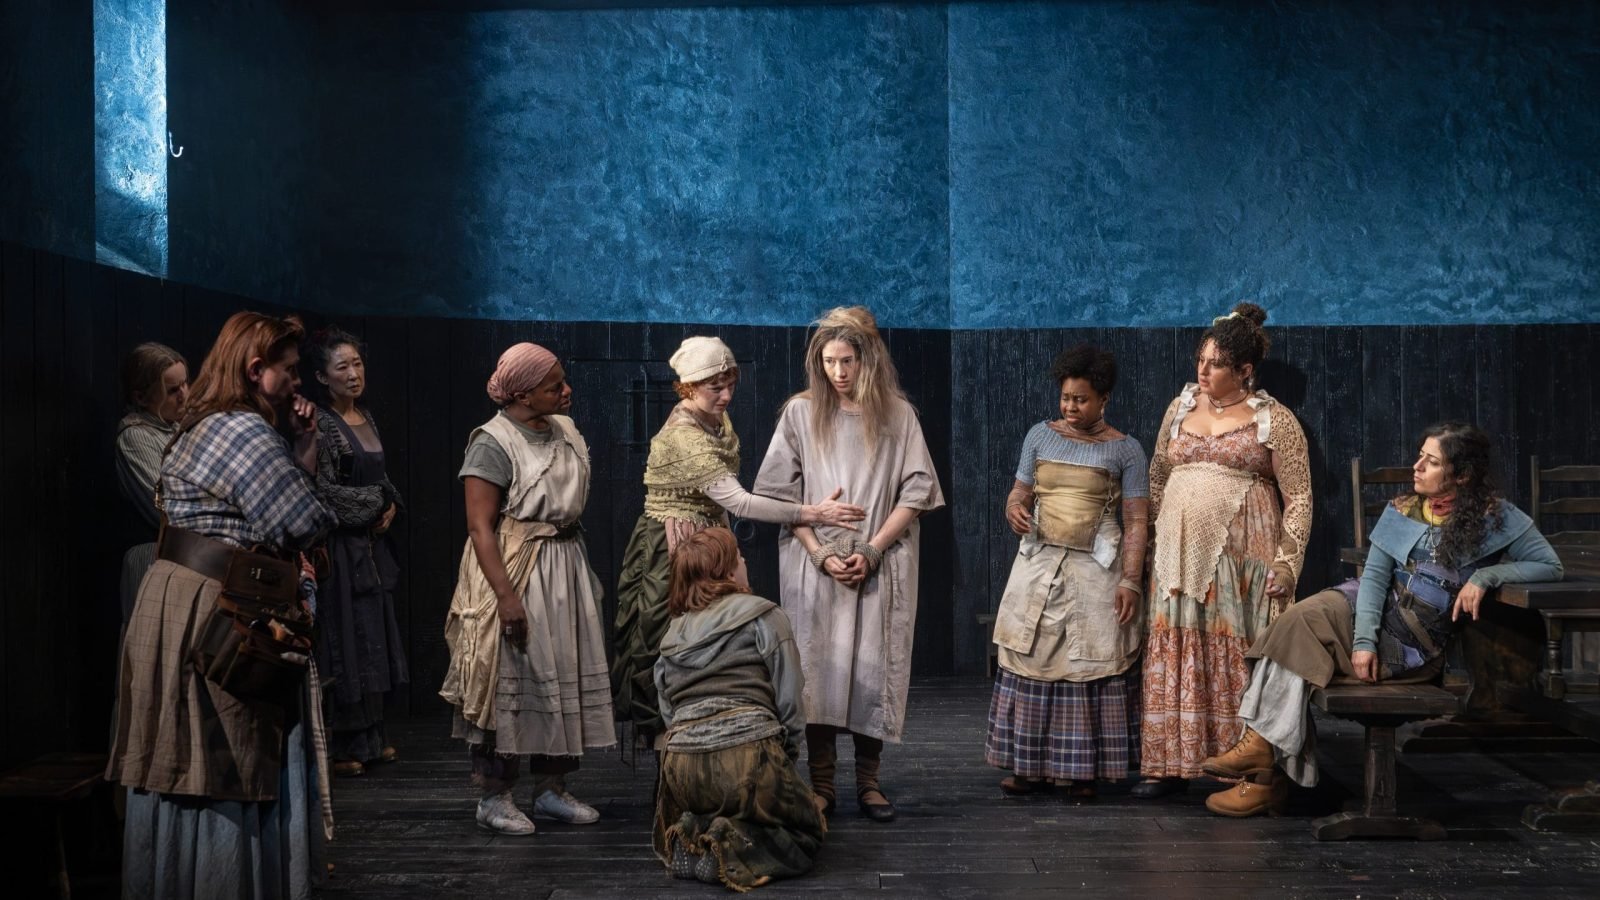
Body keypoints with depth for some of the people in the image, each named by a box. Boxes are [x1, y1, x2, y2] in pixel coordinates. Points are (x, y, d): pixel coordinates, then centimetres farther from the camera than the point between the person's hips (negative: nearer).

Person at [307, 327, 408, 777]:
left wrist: (390, 505, 1)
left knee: (374, 639, 11)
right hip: (340, 546, -8)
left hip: (372, 544, 8)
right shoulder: (321, 424, -12)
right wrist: (376, 503, -8)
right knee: (343, 641, -3)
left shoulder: (366, 418, 11)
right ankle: (340, 747, 5)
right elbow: (324, 491, -17)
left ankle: (370, 738, 20)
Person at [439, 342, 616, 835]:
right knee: (512, 681, -3)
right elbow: (480, 526, -18)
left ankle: (552, 789, 21)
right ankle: (494, 797, 8)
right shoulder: (494, 443, -14)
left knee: (566, 678, 10)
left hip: (566, 568, 8)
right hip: (515, 572, -7)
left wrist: (585, 580, 20)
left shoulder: (566, 431, 9)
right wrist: (507, 595, -24)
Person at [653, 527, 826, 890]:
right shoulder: (763, 616, 5)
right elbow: (790, 704, 1)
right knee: (807, 832, 18)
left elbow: (668, 713, 17)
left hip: (681, 768, 5)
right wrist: (785, 762, 14)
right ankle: (739, 849, -10)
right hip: (747, 756, -5)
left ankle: (694, 841, 0)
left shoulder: (671, 635, 19)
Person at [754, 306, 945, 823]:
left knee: (875, 671, 1)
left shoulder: (897, 415, 4)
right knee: (818, 671, 0)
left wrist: (871, 551, -10)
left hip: (881, 567, 0)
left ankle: (869, 783, 12)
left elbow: (916, 492, 0)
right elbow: (782, 492, 1)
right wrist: (821, 555, -9)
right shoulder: (801, 413, 4)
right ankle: (820, 785, 8)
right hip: (815, 567, 0)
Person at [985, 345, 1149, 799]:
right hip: (1040, 566, 3)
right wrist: (1014, 509, -14)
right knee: (1032, 661, 2)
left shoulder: (1125, 450, -1)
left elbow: (1136, 522, -4)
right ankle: (1032, 765, 11)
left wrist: (1130, 580, -13)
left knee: (1090, 667, -1)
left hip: (1096, 572, -3)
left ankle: (1083, 770, 8)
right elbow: (1019, 491, 10)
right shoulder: (1041, 436, 8)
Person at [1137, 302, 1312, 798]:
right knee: (1175, 657, 4)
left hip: (1241, 559, -4)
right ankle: (1169, 764, 11)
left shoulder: (1275, 421, -2)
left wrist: (1286, 563, -11)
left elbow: (1299, 498, -3)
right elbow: (1156, 479, 18)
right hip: (1180, 555, 4)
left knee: (1236, 660, -2)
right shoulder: (1181, 407, 12)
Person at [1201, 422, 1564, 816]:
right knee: (1299, 618, -26)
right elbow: (1375, 575, -1)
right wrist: (1365, 639, -16)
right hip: (1368, 610, 5)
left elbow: (1551, 566, -4)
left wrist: (1486, 576, -17)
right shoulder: (1402, 511, 8)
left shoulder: (1495, 518, -2)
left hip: (1413, 648, -5)